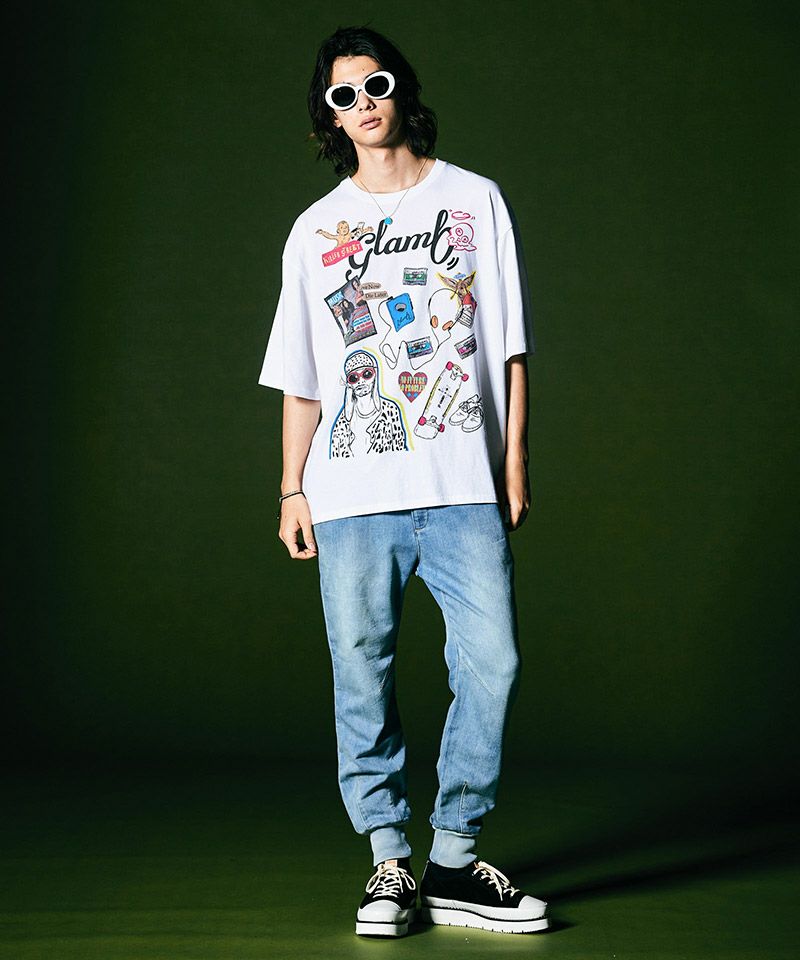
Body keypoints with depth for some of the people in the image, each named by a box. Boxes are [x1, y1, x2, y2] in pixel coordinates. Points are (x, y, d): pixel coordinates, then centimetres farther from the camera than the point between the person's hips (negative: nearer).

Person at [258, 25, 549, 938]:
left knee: (491, 661, -9)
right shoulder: (315, 230, 14)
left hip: (465, 485, -1)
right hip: (351, 491, 1)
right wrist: (292, 489, 8)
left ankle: (454, 863, 4)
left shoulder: (475, 200, 11)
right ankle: (388, 864, 11)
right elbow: (301, 379, 14)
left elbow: (509, 346, 9)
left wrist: (516, 458, 2)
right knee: (362, 676, 0)